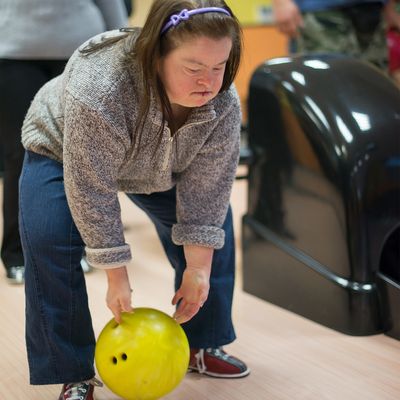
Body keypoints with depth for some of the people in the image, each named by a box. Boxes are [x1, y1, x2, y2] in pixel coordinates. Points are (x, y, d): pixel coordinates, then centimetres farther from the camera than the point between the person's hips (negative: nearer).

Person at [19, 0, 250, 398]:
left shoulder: (223, 104, -30)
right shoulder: (97, 90, -43)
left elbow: (206, 191, -21)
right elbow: (91, 194, -36)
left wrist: (199, 269, -22)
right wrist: (117, 279, -30)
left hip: (159, 164, 4)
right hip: (65, 152, -4)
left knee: (212, 225, -3)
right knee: (49, 239, -23)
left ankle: (202, 345, 15)